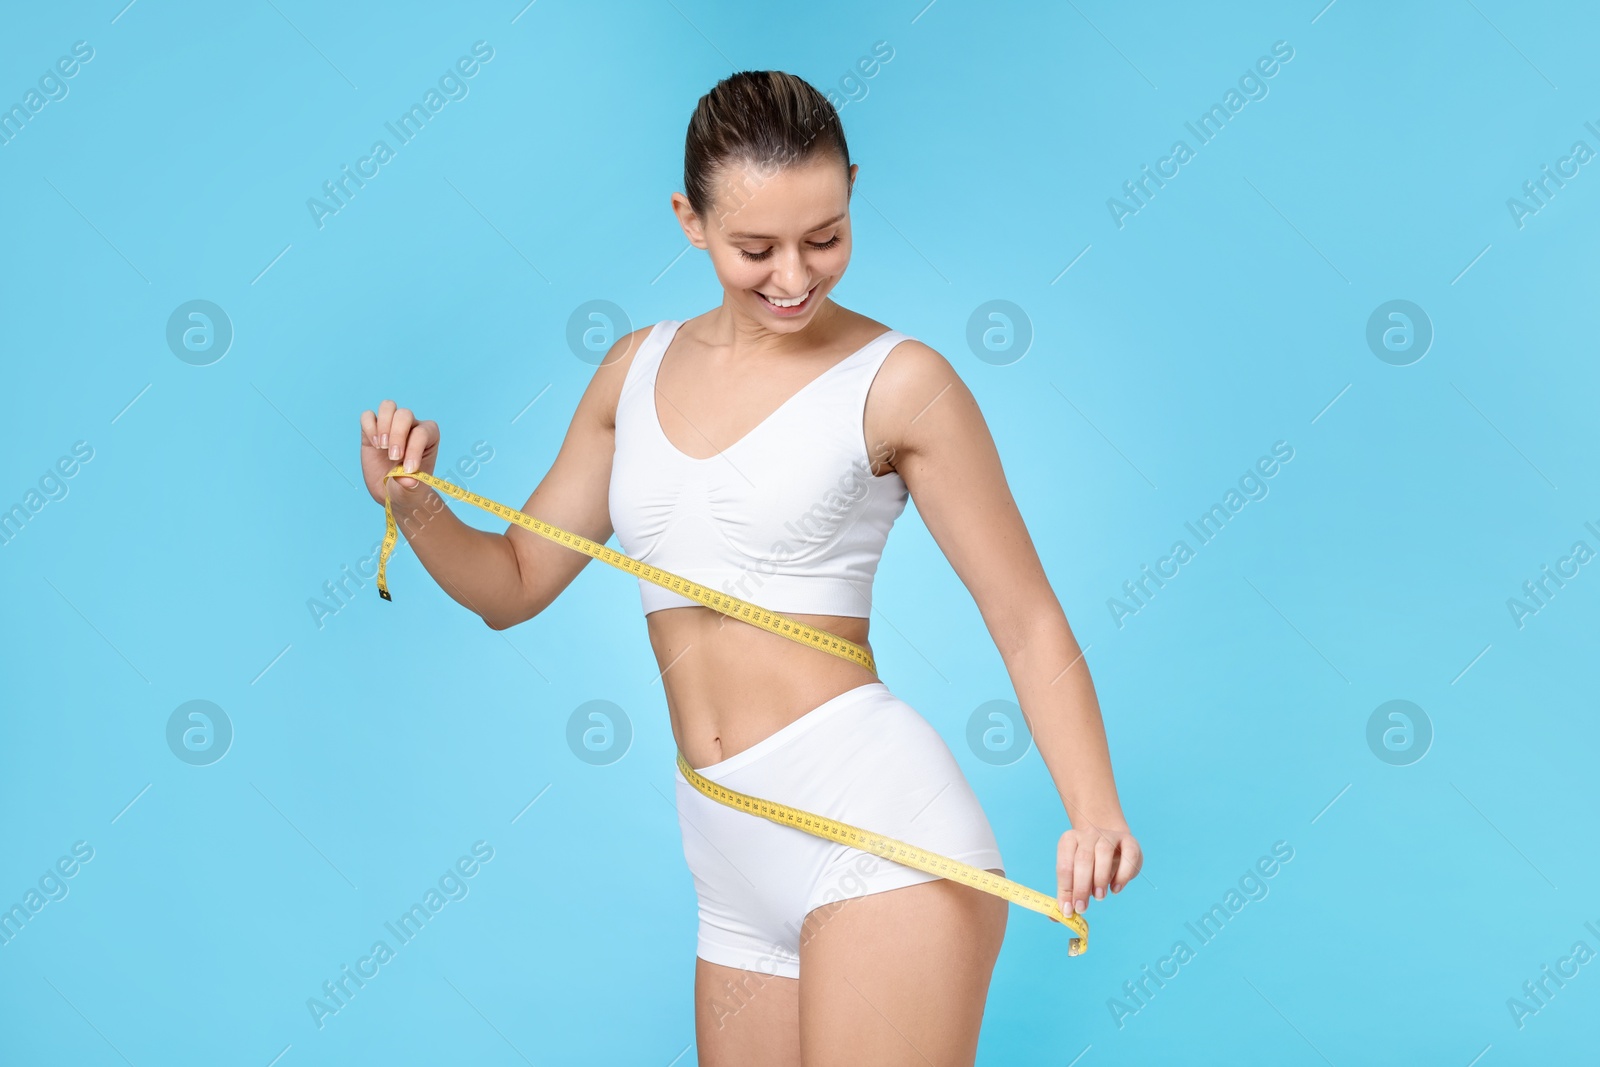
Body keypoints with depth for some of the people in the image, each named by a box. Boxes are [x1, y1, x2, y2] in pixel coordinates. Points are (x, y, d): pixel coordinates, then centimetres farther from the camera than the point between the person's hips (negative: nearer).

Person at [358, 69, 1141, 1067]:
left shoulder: (897, 381, -4)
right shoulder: (638, 371, 11)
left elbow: (1032, 625, -4)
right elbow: (511, 584, 17)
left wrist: (1094, 810, -18)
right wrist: (412, 502, -2)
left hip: (882, 835, -5)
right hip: (736, 865, 5)